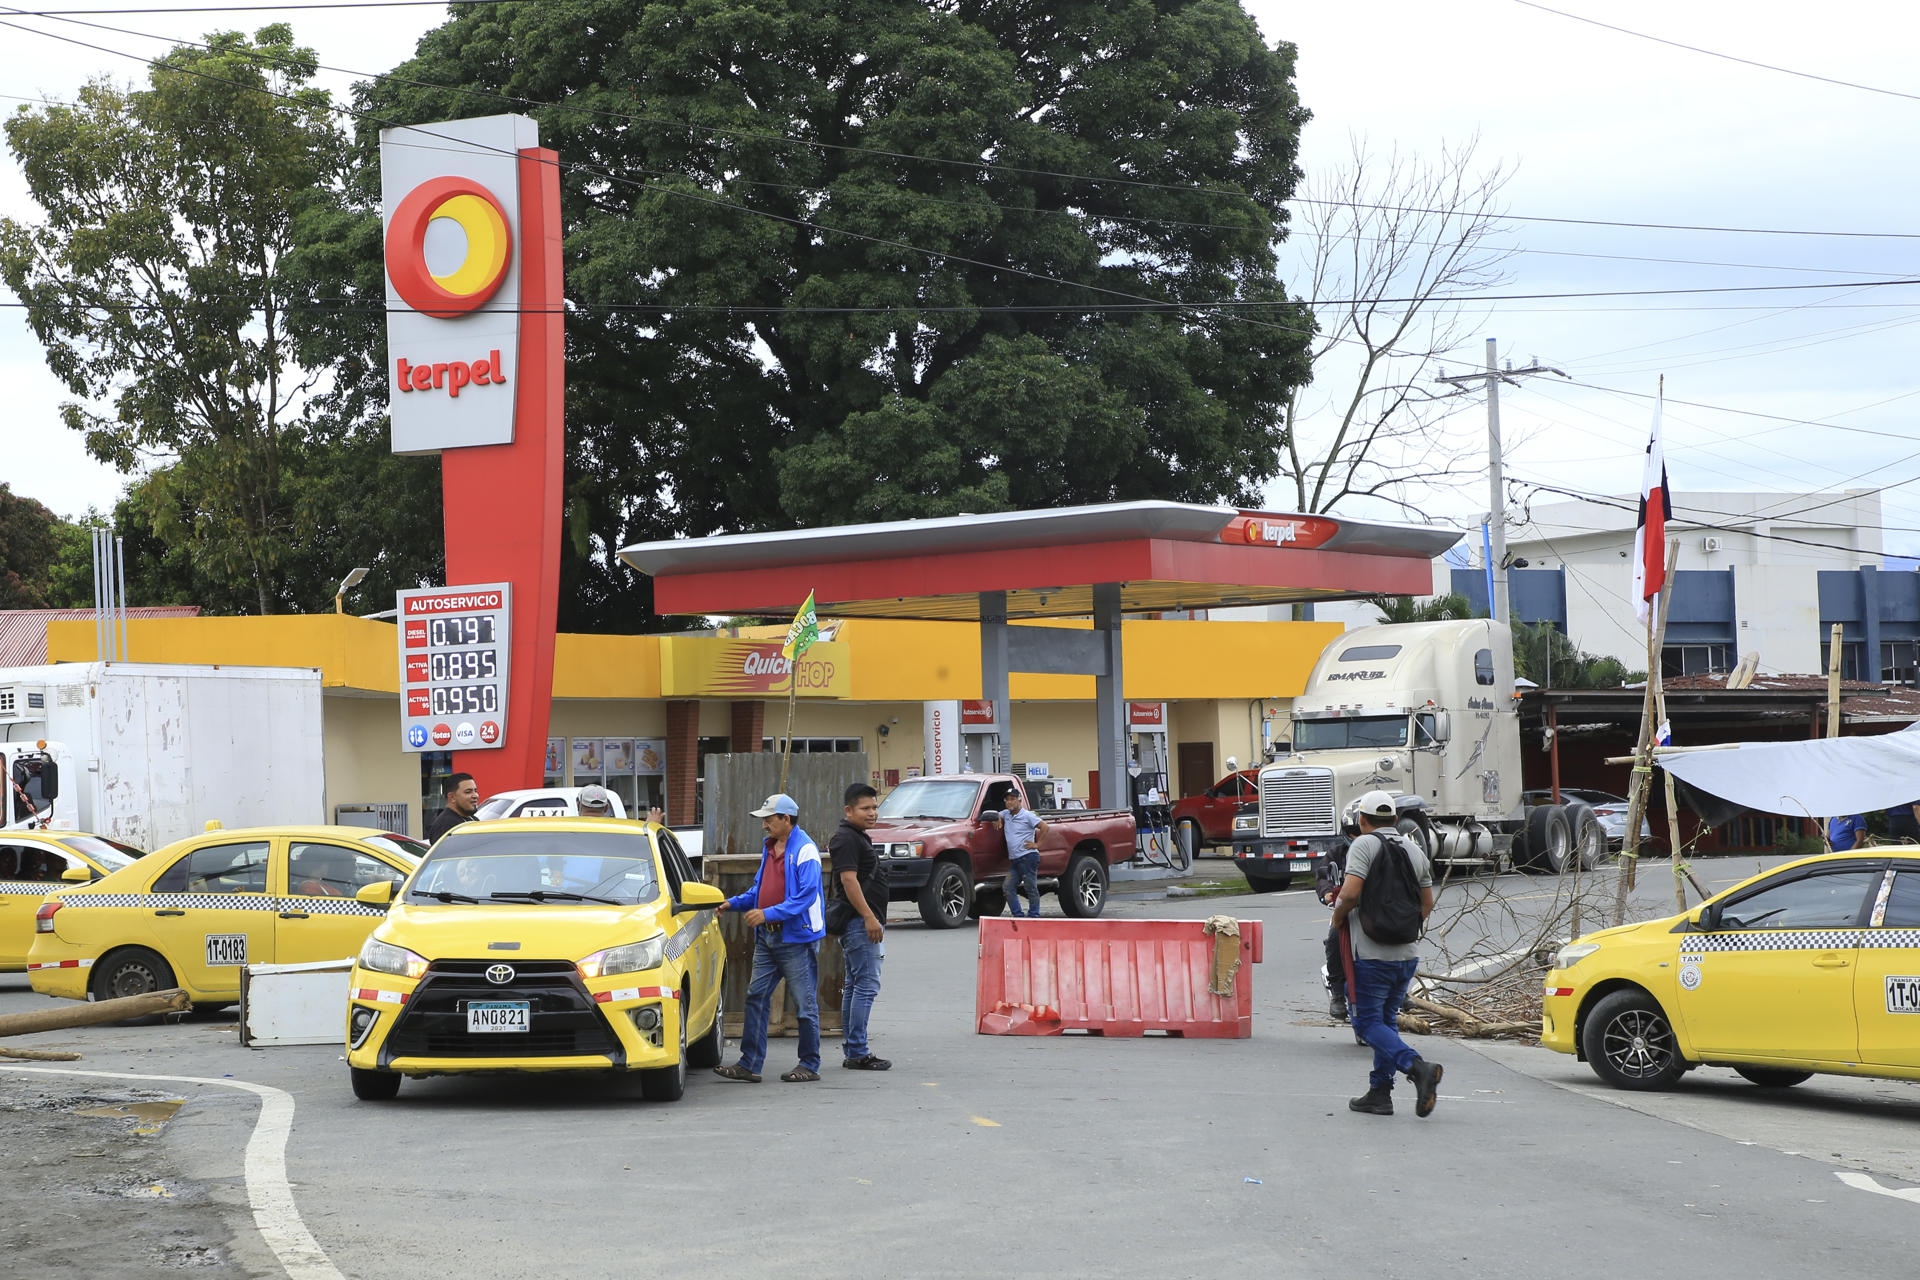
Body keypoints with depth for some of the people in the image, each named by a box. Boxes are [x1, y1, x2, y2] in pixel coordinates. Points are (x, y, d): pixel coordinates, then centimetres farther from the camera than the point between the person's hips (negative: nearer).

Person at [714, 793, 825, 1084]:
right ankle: (749, 1065, 7)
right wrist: (734, 903, 8)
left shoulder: (805, 850, -13)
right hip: (768, 937, 9)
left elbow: (807, 895, -20)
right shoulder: (769, 847, 14)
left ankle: (810, 1065, 11)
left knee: (805, 1004, 1)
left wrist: (769, 913, -25)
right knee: (756, 997, 5)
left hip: (797, 938, -9)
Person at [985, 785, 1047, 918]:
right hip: (1014, 859, 7)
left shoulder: (1027, 815, -5)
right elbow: (995, 815, 34)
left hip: (1027, 856, -7)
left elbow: (1044, 827, -8)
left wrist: (1037, 844, -9)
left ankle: (1034, 916, 2)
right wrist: (997, 819, 11)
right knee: (1009, 888, 0)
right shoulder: (1006, 814, 14)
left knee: (1031, 889, -3)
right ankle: (1017, 916, 5)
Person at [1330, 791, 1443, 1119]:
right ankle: (1379, 1094, 16)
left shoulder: (1365, 845, -9)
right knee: (1387, 1020, 16)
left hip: (1370, 954, -7)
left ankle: (1417, 1067, -22)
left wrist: (1337, 916, -3)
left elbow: (1350, 893, -21)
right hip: (1407, 954, 7)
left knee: (1368, 1023, -2)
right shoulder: (1415, 852, 10)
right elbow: (1427, 904, 13)